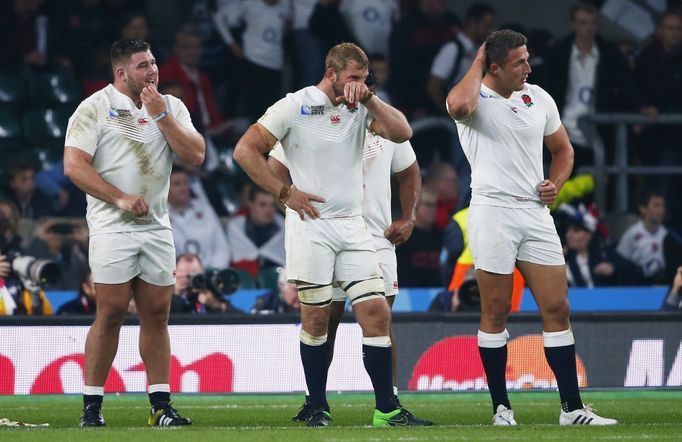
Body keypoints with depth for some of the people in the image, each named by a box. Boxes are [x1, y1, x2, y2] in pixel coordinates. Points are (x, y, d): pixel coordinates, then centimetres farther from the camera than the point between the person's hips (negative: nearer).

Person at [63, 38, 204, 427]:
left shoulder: (171, 107, 11)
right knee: (112, 312, -8)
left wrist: (160, 115, -8)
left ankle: (161, 405, 7)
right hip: (112, 226, -4)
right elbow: (74, 165, -10)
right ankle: (92, 405, -3)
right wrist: (120, 198, -14)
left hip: (157, 226, 4)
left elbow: (195, 156, 0)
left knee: (157, 314, 4)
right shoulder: (95, 108, -2)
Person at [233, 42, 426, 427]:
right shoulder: (295, 106, -4)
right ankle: (318, 407, 10)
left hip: (353, 226, 4)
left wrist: (368, 98, -13)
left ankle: (387, 409, -2)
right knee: (316, 318, -1)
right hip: (310, 226, -4)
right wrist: (285, 193, -8)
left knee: (377, 313, -5)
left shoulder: (361, 108, 9)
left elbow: (402, 133, -5)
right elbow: (245, 150, -4)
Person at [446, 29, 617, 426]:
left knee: (557, 309, 1)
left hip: (536, 211, 5)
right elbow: (459, 106, -33)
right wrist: (478, 62, -16)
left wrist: (556, 183, 4)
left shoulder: (538, 97, 11)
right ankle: (501, 408, 7)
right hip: (493, 211, -5)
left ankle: (573, 408, 4)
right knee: (496, 312, 0)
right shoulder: (475, 98, -6)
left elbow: (563, 149, 24)